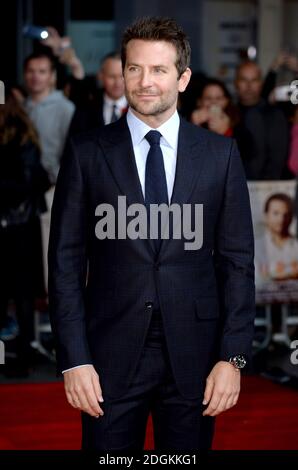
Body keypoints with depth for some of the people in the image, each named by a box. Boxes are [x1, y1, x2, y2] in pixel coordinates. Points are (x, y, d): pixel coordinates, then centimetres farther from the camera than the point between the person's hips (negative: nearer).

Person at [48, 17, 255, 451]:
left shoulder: (220, 154, 3)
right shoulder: (87, 153, 0)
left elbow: (237, 260, 3)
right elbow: (66, 262, 0)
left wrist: (233, 356, -4)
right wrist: (74, 360, -6)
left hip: (194, 356, 1)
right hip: (112, 355, -1)